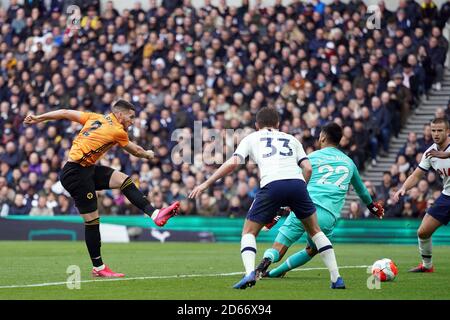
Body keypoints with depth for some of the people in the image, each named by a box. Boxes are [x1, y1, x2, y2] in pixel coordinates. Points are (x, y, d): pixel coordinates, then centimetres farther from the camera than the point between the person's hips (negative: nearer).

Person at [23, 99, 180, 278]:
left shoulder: (95, 118, 9)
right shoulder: (117, 131, -10)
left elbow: (65, 113, 7)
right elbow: (136, 152, 8)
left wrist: (38, 118, 14)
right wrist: (148, 154, 29)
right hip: (76, 174, -9)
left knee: (124, 180, 2)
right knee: (92, 219, -5)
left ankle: (155, 214, -2)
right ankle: (98, 268, 1)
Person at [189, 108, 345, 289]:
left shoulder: (251, 138, 23)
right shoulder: (291, 139, 30)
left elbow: (233, 163, 9)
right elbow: (307, 168, 16)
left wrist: (206, 184, 12)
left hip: (271, 185, -2)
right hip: (297, 182, 2)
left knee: (249, 232, 13)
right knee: (314, 230, 22)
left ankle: (250, 273, -12)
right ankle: (336, 278, 15)